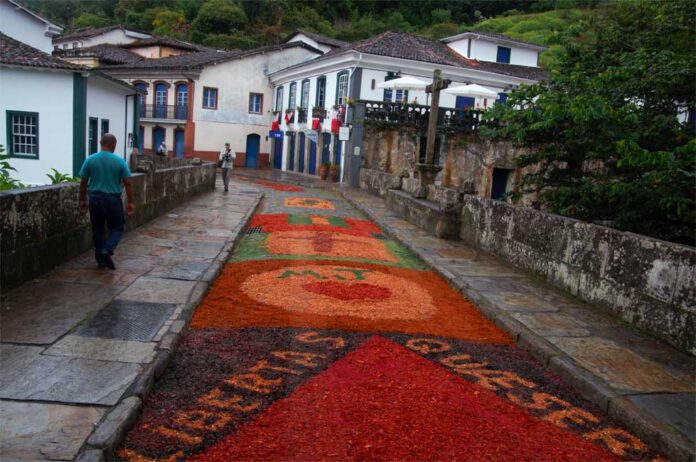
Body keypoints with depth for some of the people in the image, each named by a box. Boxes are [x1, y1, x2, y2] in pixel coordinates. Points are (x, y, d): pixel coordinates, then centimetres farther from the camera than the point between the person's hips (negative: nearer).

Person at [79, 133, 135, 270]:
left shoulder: (90, 160, 0)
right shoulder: (119, 161, -6)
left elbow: (83, 183, 4)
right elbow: (127, 183, -5)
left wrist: (82, 200, 14)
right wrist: (130, 202, 3)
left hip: (95, 199, 3)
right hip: (113, 200, -3)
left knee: (97, 230, 13)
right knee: (117, 228, 10)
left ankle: (100, 259, 18)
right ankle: (107, 251, -12)